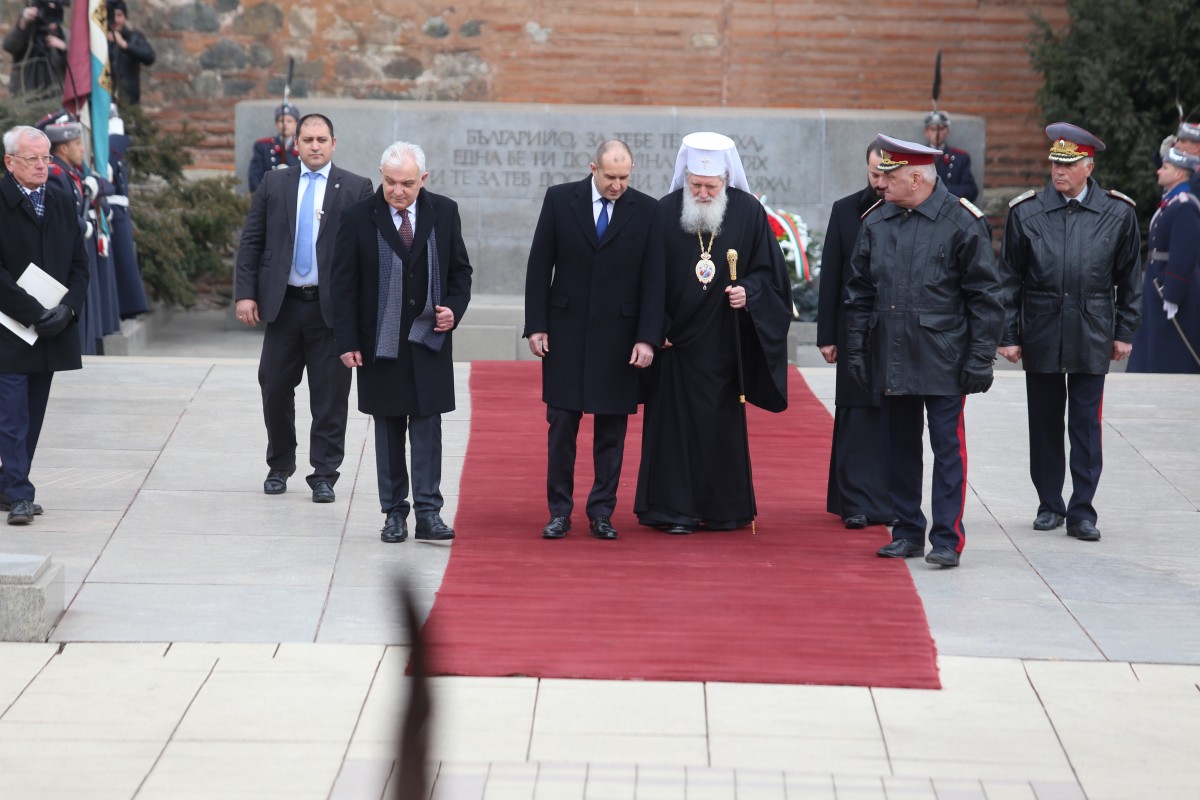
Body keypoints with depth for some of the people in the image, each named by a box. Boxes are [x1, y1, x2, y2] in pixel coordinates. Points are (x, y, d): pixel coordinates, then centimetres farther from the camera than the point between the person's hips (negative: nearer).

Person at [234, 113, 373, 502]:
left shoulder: (356, 189, 1)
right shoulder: (273, 184, 7)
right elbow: (251, 243, 7)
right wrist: (246, 294, -3)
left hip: (332, 307, -2)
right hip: (283, 305, 2)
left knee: (330, 397, 2)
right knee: (274, 387, 7)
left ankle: (324, 476, 10)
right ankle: (279, 467, 25)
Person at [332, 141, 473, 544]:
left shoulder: (444, 213, 1)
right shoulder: (359, 218, -5)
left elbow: (460, 269, 11)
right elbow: (344, 284, -3)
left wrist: (454, 309, -7)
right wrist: (347, 341, -7)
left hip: (429, 340, 1)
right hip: (379, 343, -1)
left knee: (427, 426, -3)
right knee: (388, 429, 7)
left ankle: (428, 512, -2)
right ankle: (394, 513, 13)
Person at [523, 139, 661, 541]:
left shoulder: (647, 210, -1)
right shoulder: (560, 199, 0)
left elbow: (652, 278, -2)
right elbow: (539, 266, 2)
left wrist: (647, 338, -9)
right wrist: (536, 325, -3)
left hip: (618, 335, 0)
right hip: (566, 331, 0)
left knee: (611, 429, 5)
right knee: (561, 424, 2)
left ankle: (602, 513, 13)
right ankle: (559, 512, 10)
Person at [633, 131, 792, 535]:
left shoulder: (748, 213, -1)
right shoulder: (665, 212, -2)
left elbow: (769, 270, 4)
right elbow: (651, 276, 1)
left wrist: (749, 292, -15)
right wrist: (657, 329, -4)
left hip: (724, 342, 1)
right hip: (676, 338, -1)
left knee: (723, 422, 7)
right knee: (676, 422, 0)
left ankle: (723, 507, 15)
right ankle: (674, 507, 5)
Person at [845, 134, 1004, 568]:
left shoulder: (962, 223, -6)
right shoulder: (875, 222, 7)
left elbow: (985, 297, -5)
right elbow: (860, 292, 13)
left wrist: (980, 358, -9)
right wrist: (856, 348, 7)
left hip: (943, 363, -5)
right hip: (892, 360, 5)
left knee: (948, 447, -2)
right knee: (900, 447, 10)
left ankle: (947, 539, 2)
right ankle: (907, 533, 20)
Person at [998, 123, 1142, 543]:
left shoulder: (1117, 213, 0)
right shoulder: (1025, 212, -1)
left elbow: (1128, 279, 8)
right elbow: (1010, 279, 3)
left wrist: (1125, 332, 6)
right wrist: (1008, 335, 0)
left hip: (1091, 338, -1)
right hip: (1040, 338, 1)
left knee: (1086, 425, 0)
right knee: (1044, 424, 9)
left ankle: (1082, 511, 4)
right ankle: (1050, 504, 21)